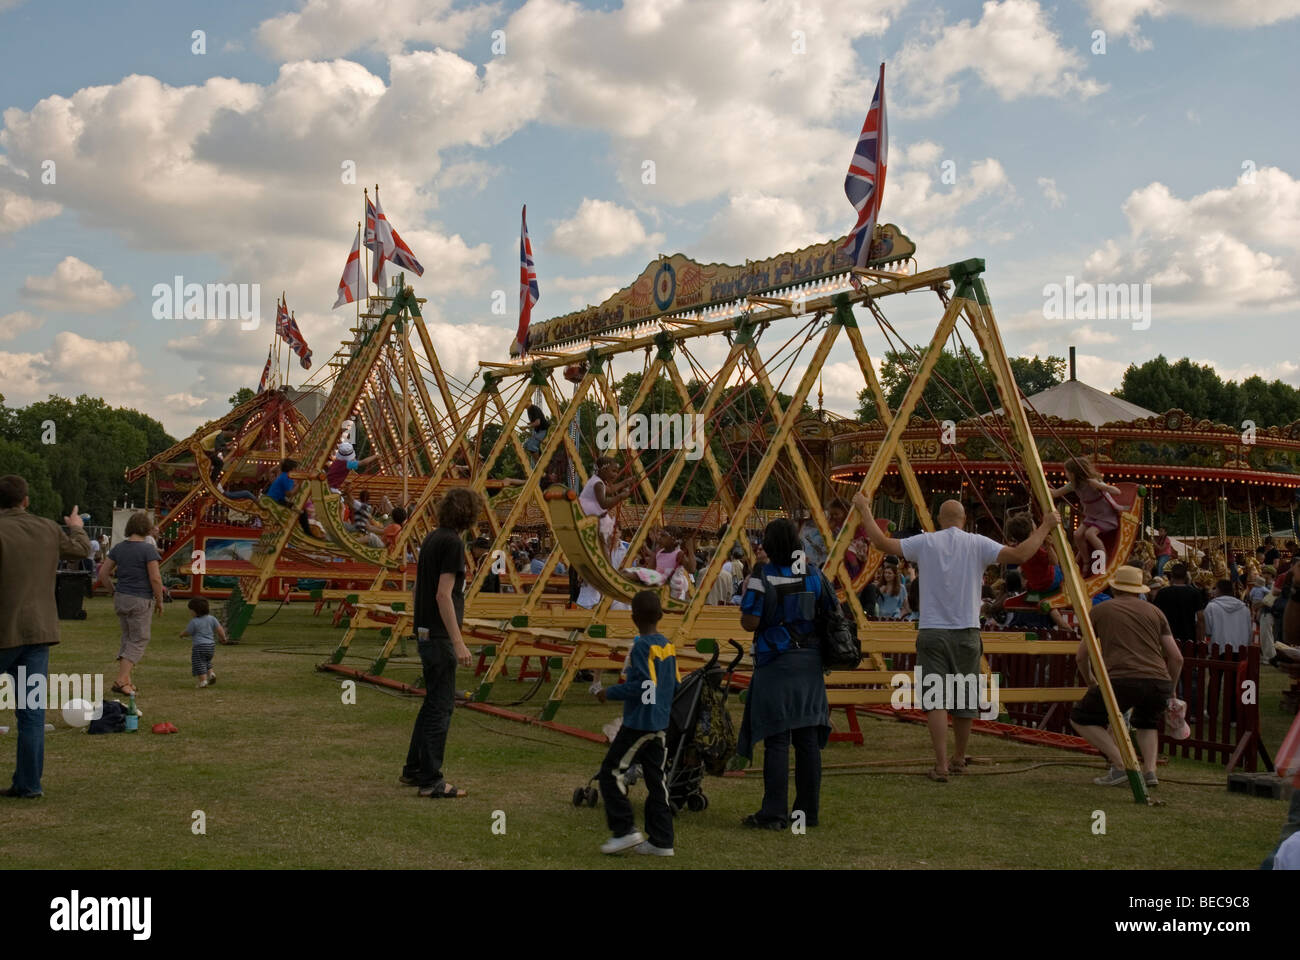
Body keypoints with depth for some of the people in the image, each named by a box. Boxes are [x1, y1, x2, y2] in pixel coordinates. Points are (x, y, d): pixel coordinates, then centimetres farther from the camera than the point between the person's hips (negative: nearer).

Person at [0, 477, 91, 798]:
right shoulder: (49, 530, 5)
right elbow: (81, 550, 24)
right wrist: (77, 528, 44)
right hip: (39, 631, 4)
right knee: (32, 711, 6)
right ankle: (29, 782, 8)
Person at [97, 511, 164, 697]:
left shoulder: (118, 547, 6)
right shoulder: (148, 549, -13)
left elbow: (103, 573, 9)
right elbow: (155, 579, -16)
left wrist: (114, 592, 18)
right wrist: (159, 601, -5)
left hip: (121, 598, 7)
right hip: (141, 600, -7)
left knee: (128, 638, 18)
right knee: (138, 641, 1)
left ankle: (126, 680, 18)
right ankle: (121, 681, -9)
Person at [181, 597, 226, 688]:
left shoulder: (194, 622, -12)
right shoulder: (211, 618, 3)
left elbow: (187, 632, -1)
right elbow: (220, 629, 4)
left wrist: (182, 634, 21)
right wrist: (223, 638, 20)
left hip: (199, 646, -7)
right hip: (211, 645, 7)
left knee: (199, 664, 0)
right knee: (207, 661, 25)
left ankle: (203, 681, -5)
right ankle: (211, 673, 6)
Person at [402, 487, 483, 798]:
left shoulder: (432, 539, 12)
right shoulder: (452, 542, -15)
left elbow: (418, 587, 18)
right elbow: (443, 595, -21)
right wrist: (459, 643, -23)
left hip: (426, 633, 9)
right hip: (440, 636, -9)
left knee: (433, 703, 18)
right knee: (441, 706, -4)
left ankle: (414, 769, 26)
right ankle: (430, 781, 0)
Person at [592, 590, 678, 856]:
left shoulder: (641, 647, -15)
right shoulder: (668, 646, 8)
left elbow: (641, 685, -22)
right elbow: (674, 684, 14)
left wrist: (609, 693, -13)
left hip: (637, 724, -8)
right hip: (660, 724, 8)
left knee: (610, 773, 1)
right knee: (655, 779, 10)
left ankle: (625, 830, -1)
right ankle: (661, 840, 12)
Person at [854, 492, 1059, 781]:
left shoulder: (925, 543, -1)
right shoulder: (977, 544, -2)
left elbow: (882, 543, -2)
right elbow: (1020, 554, -10)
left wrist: (865, 510, 9)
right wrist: (1045, 526, 1)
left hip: (932, 633, -1)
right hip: (967, 634, 1)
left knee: (935, 699, -3)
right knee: (964, 700, 14)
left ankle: (941, 766, -11)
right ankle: (960, 760, 27)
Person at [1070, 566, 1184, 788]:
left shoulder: (1100, 611, 18)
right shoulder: (1154, 611, 22)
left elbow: (1081, 656, 22)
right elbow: (1176, 657, 19)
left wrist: (1091, 683, 40)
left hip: (1121, 680, -4)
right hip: (1159, 682, 4)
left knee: (1081, 719, 16)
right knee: (1147, 723, 33)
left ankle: (1120, 765, 0)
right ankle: (1150, 770, 11)